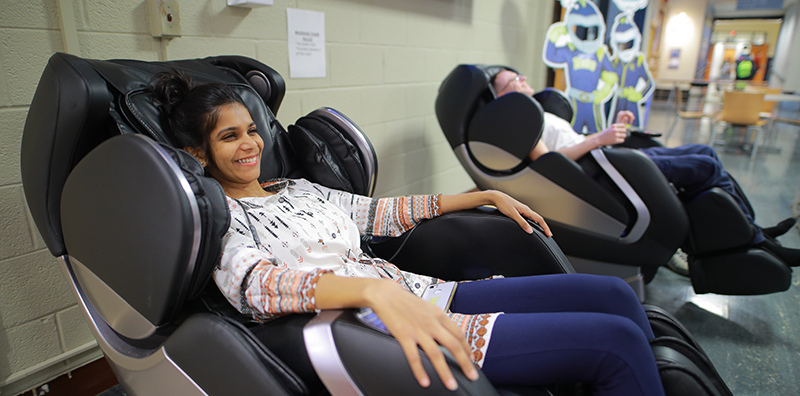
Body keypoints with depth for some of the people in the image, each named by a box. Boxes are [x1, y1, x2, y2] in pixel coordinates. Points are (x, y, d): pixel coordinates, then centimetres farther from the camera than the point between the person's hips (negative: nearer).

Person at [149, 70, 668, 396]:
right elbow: (259, 283, -21)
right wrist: (377, 290, -40)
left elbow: (382, 212, 21)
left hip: (419, 294, 8)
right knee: (616, 342, -15)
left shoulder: (299, 189, 21)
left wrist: (486, 195, 21)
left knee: (612, 293, 0)